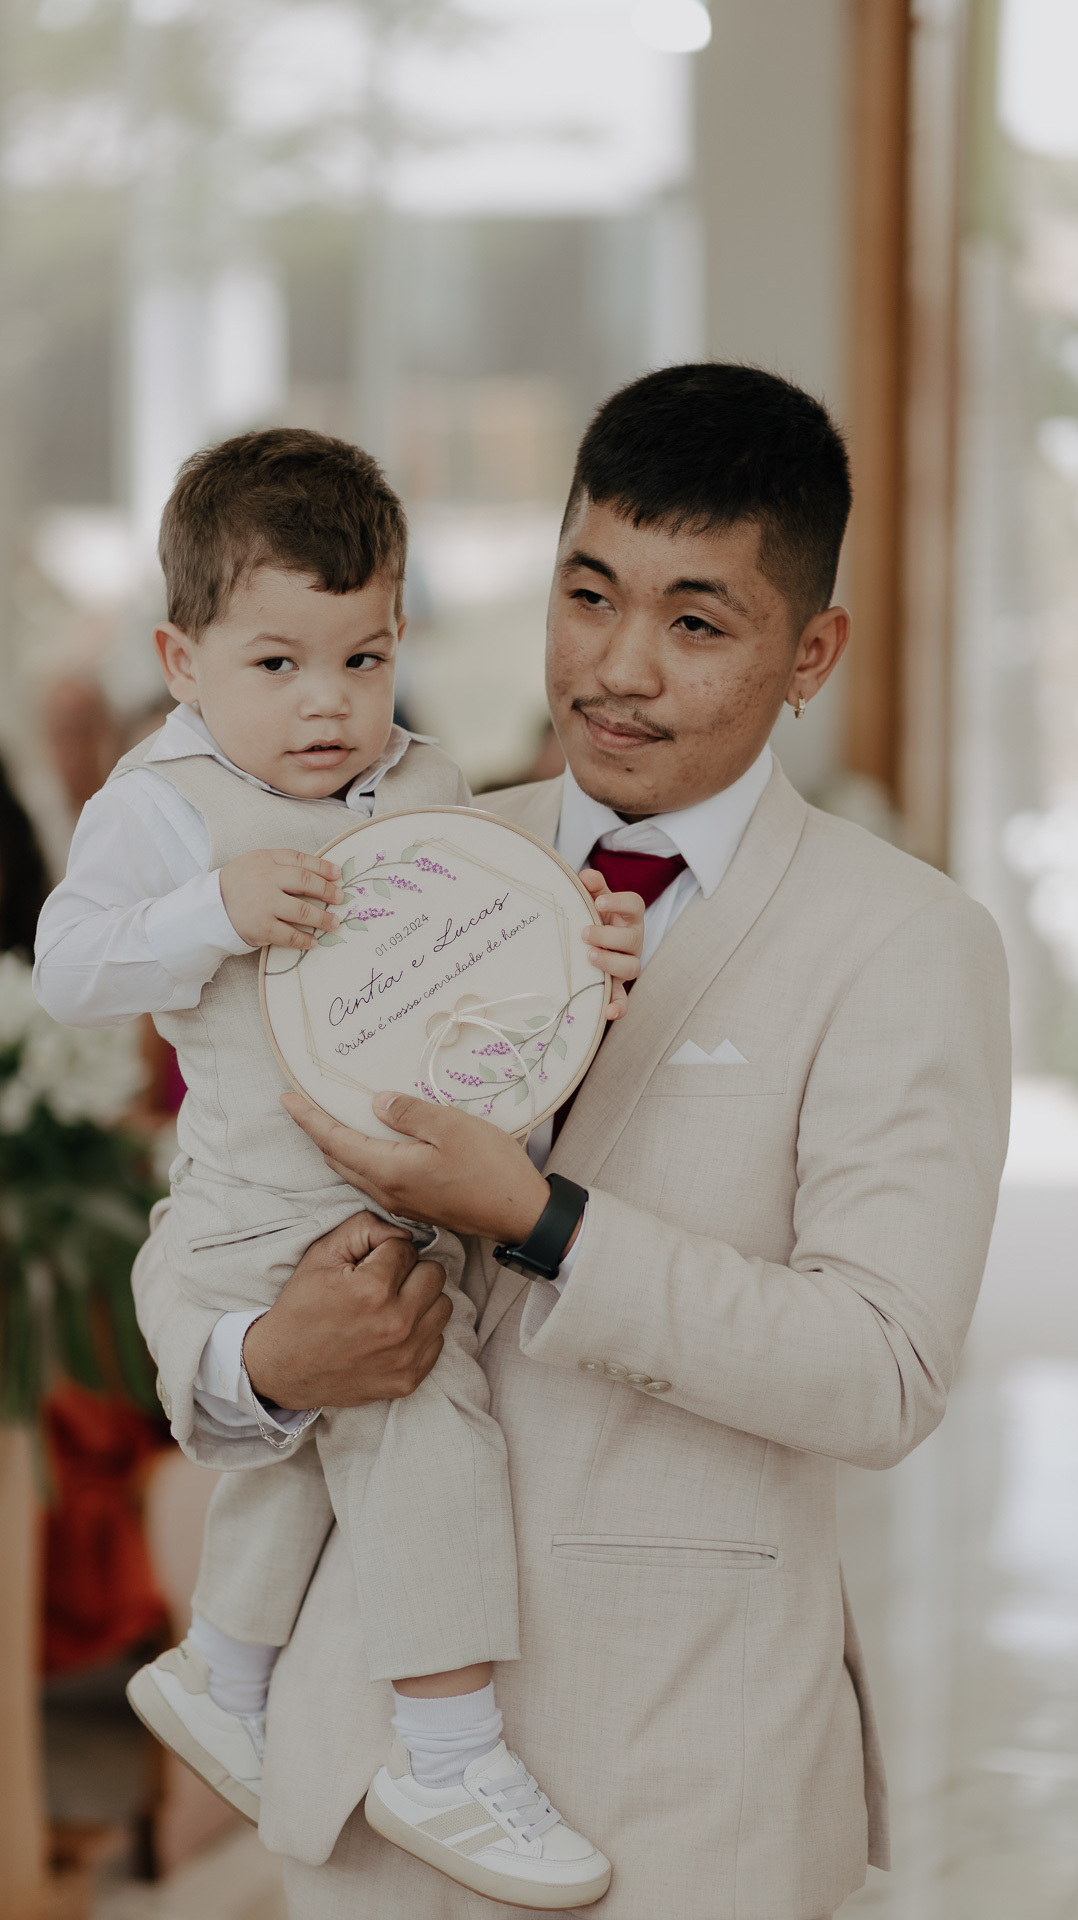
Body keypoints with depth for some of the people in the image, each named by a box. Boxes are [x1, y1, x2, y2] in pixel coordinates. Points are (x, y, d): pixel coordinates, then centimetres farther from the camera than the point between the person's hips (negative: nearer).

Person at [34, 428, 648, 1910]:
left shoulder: (428, 791, 8)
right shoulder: (159, 807, -8)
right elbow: (68, 969, -10)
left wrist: (584, 953, -14)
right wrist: (217, 911, -24)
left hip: (417, 1190, 8)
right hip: (276, 1216, -7)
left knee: (334, 1429, 22)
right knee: (421, 1409, -21)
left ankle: (218, 1679, 47)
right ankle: (449, 1762, -12)